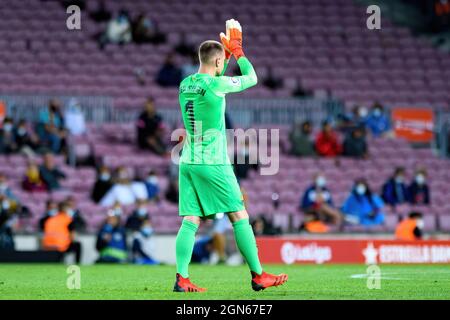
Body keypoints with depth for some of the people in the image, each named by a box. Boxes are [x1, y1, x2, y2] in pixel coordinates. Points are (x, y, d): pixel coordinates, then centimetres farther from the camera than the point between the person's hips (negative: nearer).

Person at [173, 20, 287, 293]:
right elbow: (252, 78, 3)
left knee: (190, 221, 2)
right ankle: (258, 276, 4)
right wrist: (237, 50, 15)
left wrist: (229, 51, 30)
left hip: (188, 162, 7)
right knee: (240, 217, 1)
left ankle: (182, 278, -7)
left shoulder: (185, 84, 8)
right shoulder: (216, 84, -12)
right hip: (213, 163, -7)